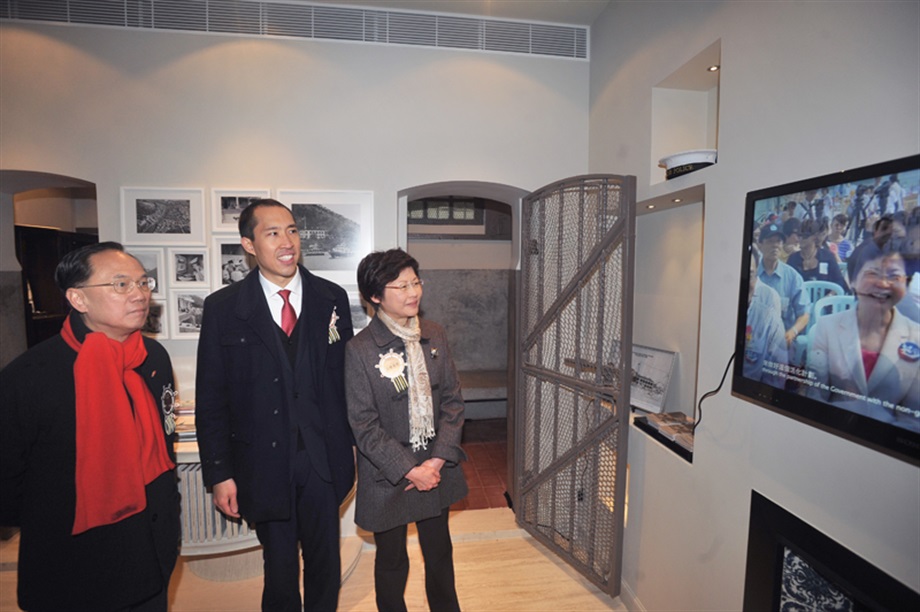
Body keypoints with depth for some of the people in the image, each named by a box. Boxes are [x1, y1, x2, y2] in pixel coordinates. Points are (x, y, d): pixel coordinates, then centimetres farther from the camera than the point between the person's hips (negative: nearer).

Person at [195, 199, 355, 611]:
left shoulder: (332, 298, -1)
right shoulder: (223, 308, -5)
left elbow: (345, 376, 2)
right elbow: (211, 399, -2)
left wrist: (350, 447, 1)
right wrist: (219, 473, -3)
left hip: (323, 459, 1)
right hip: (265, 464, -1)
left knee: (325, 566, 18)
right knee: (279, 569, 18)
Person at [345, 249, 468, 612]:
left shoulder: (434, 336, -2)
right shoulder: (360, 349, -15)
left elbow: (452, 401, -1)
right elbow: (365, 426, -14)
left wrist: (437, 461, -10)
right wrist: (409, 471, -14)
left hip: (436, 470, 4)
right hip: (388, 477, -3)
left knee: (440, 555, 21)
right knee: (392, 562, 18)